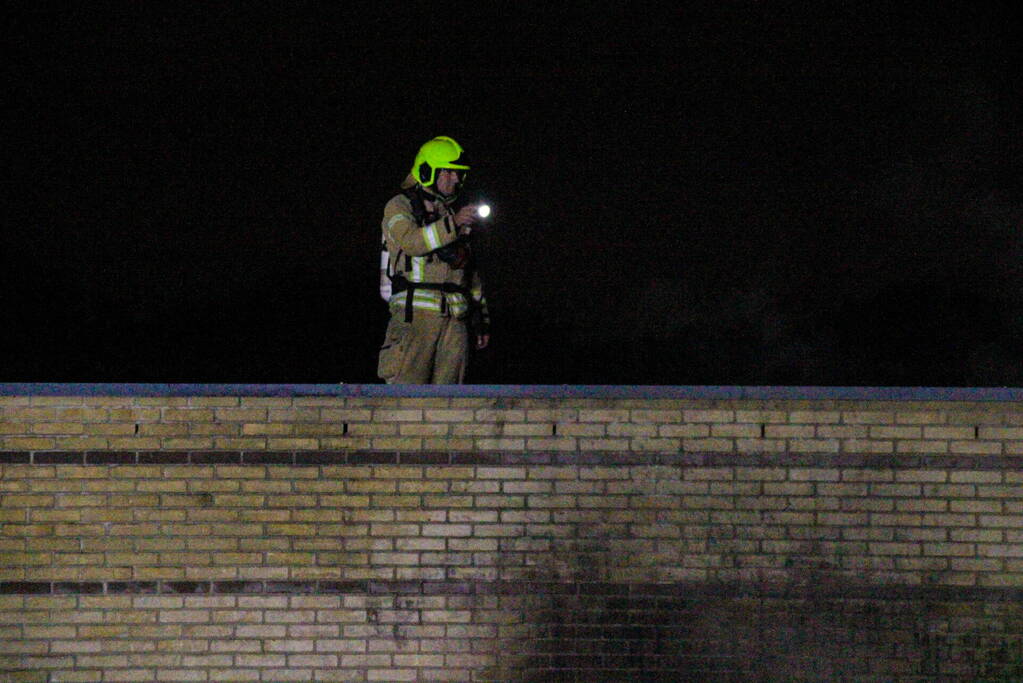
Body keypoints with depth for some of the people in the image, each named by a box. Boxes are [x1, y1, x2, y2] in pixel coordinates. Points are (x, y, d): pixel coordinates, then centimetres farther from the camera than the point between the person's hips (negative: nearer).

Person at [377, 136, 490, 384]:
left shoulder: (453, 213, 26)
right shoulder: (400, 207, 5)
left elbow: (471, 272, 27)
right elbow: (412, 241, -17)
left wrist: (480, 319, 21)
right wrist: (452, 224, -23)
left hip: (455, 318, 6)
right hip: (415, 313, -6)